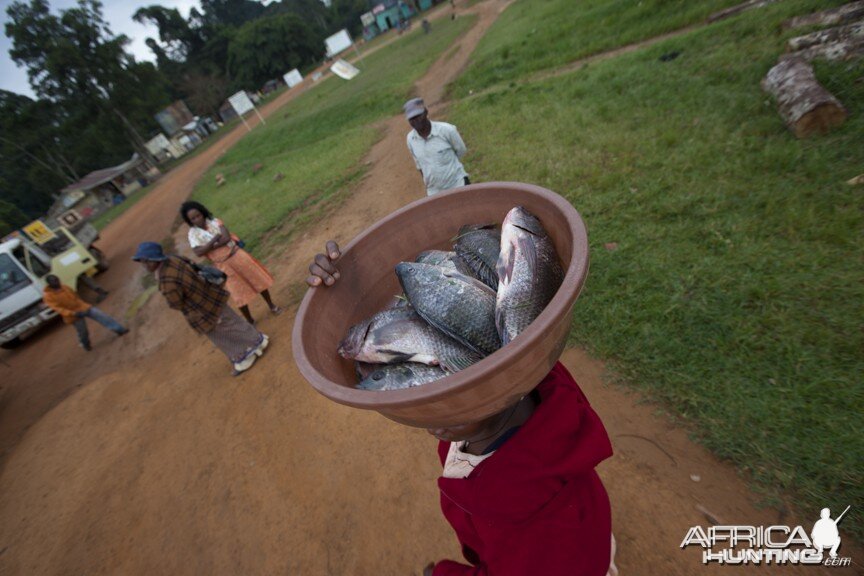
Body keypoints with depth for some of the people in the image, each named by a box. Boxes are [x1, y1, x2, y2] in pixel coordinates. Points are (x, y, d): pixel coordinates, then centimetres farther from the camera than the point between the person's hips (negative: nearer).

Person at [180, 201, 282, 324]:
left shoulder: (214, 221, -4)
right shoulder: (193, 234, -5)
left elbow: (227, 237, -16)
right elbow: (198, 253, -19)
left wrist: (209, 247, -17)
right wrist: (215, 239, -19)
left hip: (236, 255, 1)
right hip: (223, 265, -1)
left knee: (257, 279, 11)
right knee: (239, 294, 6)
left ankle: (271, 306, 32)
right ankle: (249, 321, 23)